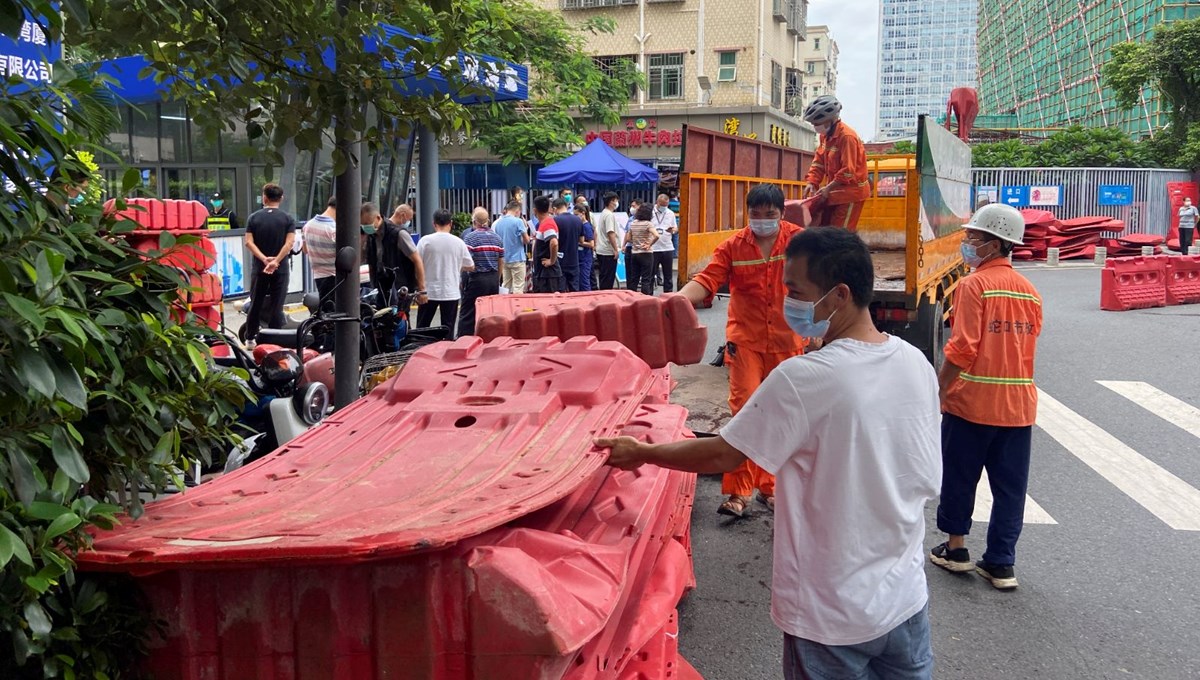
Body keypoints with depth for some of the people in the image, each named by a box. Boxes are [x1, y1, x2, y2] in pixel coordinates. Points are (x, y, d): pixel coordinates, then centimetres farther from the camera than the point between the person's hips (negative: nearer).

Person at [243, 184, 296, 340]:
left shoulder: (254, 218, 2)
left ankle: (249, 339, 19)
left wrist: (264, 259, -15)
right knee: (276, 307, 2)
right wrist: (276, 261, -17)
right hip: (281, 269, -2)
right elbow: (289, 242, -14)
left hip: (259, 268, 2)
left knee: (255, 304, 13)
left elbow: (249, 242, -8)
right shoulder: (288, 219, -2)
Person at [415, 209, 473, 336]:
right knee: (448, 330, 5)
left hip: (429, 291, -1)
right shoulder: (458, 242, -2)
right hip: (451, 292, 1)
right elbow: (470, 266, 7)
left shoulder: (425, 240, -7)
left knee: (421, 328, 10)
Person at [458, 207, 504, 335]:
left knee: (467, 315, -1)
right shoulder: (497, 238, 9)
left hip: (476, 279, -5)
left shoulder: (469, 237, -8)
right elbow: (501, 263, 13)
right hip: (494, 279, 5)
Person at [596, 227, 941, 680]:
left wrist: (641, 453, 0)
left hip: (833, 616, -5)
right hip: (906, 598, 6)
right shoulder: (917, 364, -5)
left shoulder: (802, 379, -24)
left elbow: (721, 456, -14)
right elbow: (927, 480, 4)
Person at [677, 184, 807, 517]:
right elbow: (707, 280, -11)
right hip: (746, 340, -1)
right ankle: (738, 492, -3)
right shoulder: (733, 247, -1)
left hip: (787, 341, 1)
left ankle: (769, 486, 26)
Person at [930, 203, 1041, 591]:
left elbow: (963, 348, -17)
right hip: (1019, 404, 6)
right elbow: (1028, 346, 12)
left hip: (971, 401, -5)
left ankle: (956, 549, 22)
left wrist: (937, 390, -9)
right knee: (1010, 485, 10)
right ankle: (1001, 564, 15)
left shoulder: (973, 285, -12)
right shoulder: (1028, 291, 8)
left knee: (958, 476, 12)